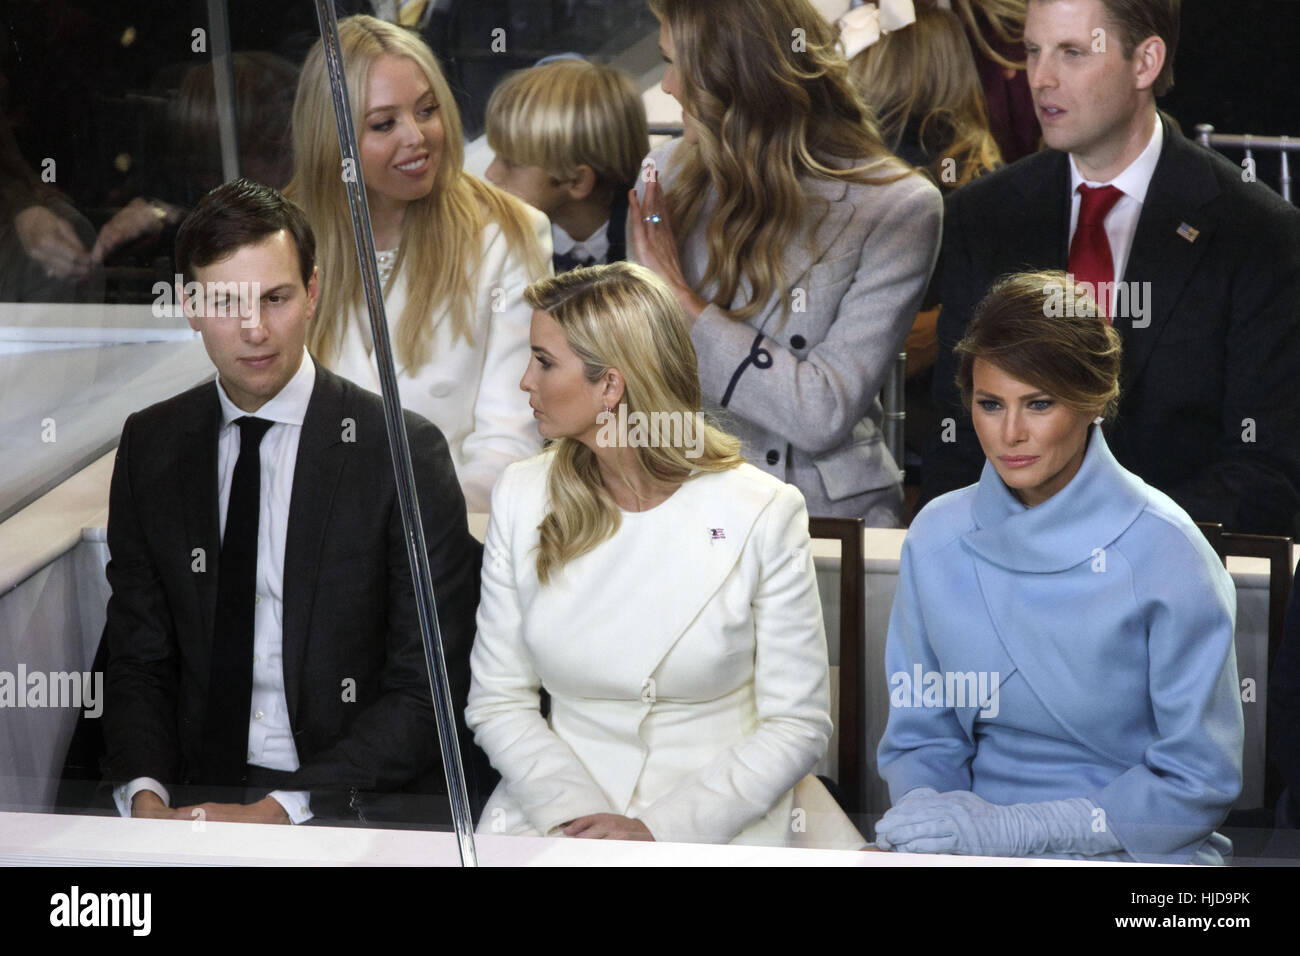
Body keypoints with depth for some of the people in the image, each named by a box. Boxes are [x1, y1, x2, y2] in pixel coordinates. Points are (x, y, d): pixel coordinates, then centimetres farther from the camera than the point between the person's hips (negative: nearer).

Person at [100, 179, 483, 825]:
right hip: (193, 794, 3)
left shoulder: (403, 451, -4)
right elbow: (138, 659, 11)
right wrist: (144, 793, -9)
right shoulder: (150, 447, 9)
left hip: (352, 809, -2)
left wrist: (281, 810, -17)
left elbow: (429, 691, -7)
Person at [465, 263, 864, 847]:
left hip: (728, 821, -2)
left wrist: (662, 830, -14)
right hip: (559, 824, 2)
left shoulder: (762, 513, -5)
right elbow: (498, 701, 6)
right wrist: (575, 814, -11)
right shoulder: (522, 498, 5)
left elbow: (798, 724, -4)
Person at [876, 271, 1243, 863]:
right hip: (975, 851, 4)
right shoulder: (937, 537, 4)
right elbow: (919, 737, 11)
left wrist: (1013, 828, -16)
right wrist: (929, 811, -12)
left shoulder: (1163, 549, -10)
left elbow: (1199, 784, -8)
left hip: (1138, 857, -4)